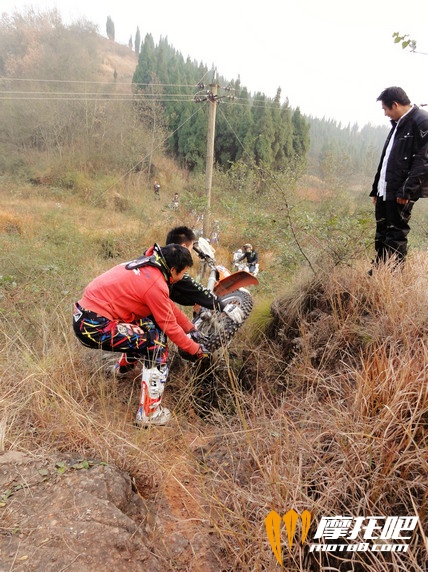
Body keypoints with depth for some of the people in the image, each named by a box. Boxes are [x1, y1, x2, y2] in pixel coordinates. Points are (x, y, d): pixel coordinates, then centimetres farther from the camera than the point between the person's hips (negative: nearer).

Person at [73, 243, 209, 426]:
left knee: (151, 324, 19)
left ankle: (123, 367, 36)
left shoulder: (148, 265, 9)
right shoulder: (156, 284, -19)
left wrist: (191, 329, 24)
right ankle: (149, 413, -3)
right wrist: (196, 350, 4)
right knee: (156, 345, -10)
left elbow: (169, 306, 19)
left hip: (86, 313, 10)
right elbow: (170, 327, -9)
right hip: (93, 326, -10)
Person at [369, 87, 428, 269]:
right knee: (381, 234, 13)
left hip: (401, 194, -9)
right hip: (385, 191, 9)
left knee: (396, 236, -3)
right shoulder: (398, 124, 20)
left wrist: (407, 190, -22)